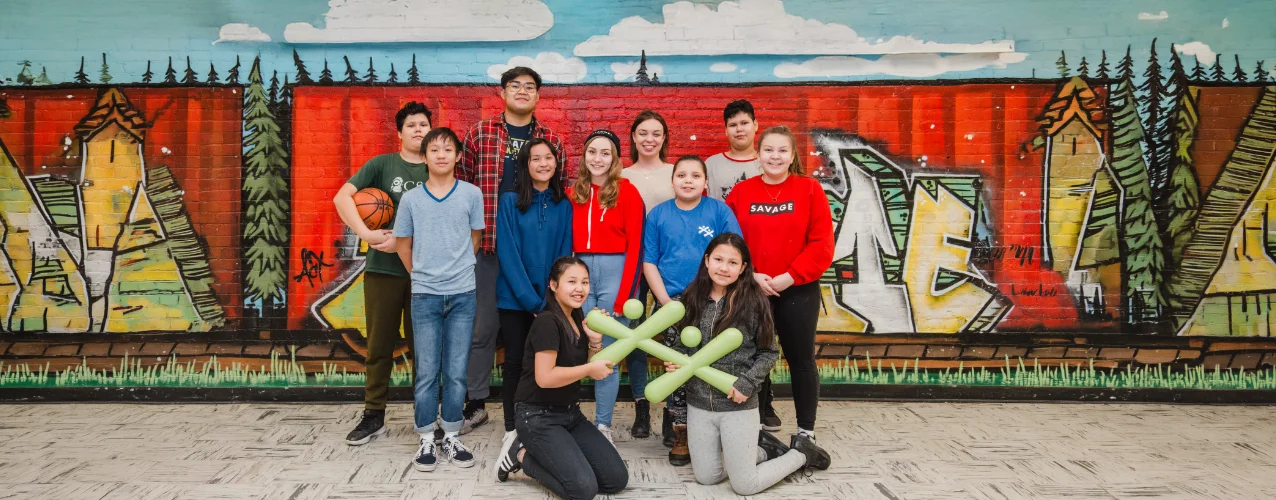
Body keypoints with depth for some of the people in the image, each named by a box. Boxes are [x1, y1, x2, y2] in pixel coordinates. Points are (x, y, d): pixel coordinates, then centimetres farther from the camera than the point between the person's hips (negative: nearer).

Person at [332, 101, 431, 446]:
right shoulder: (383, 164, 3)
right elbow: (342, 197, -5)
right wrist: (366, 234, -17)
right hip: (383, 267, 0)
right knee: (379, 344, 7)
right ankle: (373, 415, 19)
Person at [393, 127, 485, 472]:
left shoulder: (471, 194, 1)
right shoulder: (411, 199, 2)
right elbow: (403, 245, 12)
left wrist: (456, 270, 11)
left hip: (462, 294, 0)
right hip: (425, 295, 0)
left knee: (456, 371, 6)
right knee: (426, 372, 5)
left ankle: (452, 438, 18)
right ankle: (426, 440, 16)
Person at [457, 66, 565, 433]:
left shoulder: (551, 140, 8)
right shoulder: (479, 134, 5)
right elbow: (462, 185, 6)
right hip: (489, 246, -1)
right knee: (484, 326, 6)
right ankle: (476, 404, 20)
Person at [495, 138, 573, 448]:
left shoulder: (564, 205, 3)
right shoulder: (510, 201, -5)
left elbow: (564, 255, 2)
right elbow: (507, 254, -10)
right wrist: (532, 300, -14)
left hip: (551, 300, 2)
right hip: (515, 299, -2)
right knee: (515, 363, 5)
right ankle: (512, 429, 18)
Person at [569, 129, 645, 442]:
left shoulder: (627, 192, -2)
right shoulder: (574, 193, 10)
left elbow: (634, 246, -6)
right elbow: (570, 242, 12)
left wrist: (622, 297, -10)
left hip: (615, 271, -3)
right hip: (581, 271, 3)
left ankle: (603, 425, 12)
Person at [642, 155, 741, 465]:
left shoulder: (719, 211, 2)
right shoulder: (658, 215, 7)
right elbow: (649, 262, 4)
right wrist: (665, 300, -6)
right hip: (672, 304, 1)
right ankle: (681, 436, 11)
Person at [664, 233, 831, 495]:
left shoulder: (753, 300, -11)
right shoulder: (694, 298, 0)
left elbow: (769, 352, -5)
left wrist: (747, 384, -17)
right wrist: (676, 362, -8)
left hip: (738, 405, -4)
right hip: (698, 404, 5)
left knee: (744, 486, 3)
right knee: (706, 477, 13)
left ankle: (801, 451, 26)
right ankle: (761, 448, 34)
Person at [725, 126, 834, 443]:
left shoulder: (810, 189, -2)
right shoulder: (740, 193, 3)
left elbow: (822, 245, -7)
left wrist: (789, 277, -14)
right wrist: (750, 275, -13)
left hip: (799, 290, -1)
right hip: (751, 291, 2)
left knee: (801, 360, 7)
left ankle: (806, 431, 21)